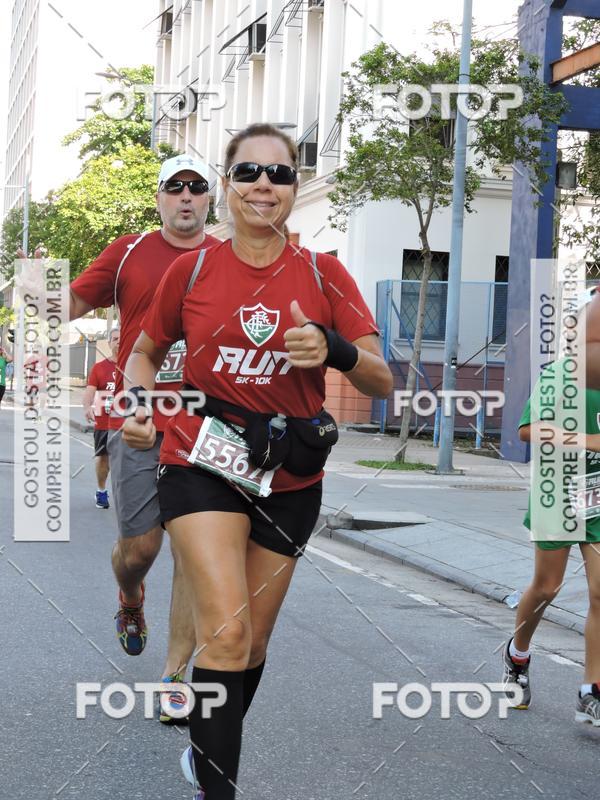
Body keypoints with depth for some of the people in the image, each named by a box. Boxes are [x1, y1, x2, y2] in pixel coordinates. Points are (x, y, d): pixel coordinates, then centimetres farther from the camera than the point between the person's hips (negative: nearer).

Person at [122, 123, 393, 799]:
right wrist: (136, 402, -4)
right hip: (201, 464, -2)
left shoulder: (323, 275, 0)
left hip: (289, 480, 2)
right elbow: (146, 350, 16)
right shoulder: (192, 269, 0)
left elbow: (382, 383, -3)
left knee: (250, 645, 12)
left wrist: (335, 350, -23)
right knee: (227, 634, -19)